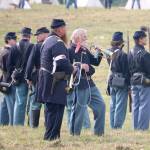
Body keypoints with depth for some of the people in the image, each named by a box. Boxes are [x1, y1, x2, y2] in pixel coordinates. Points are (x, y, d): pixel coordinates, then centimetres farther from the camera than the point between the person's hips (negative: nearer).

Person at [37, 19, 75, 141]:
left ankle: (50, 135, 22)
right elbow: (62, 62, -28)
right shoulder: (58, 43, -17)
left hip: (46, 79, 10)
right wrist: (72, 69, -10)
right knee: (57, 110, -7)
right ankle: (51, 136, -9)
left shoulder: (48, 41, 14)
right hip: (55, 82, -10)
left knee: (50, 109, 15)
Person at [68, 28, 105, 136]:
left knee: (100, 105, 9)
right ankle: (75, 133, 7)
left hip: (89, 83, 9)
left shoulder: (85, 50, 15)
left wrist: (100, 54, 0)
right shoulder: (71, 51, -9)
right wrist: (80, 66, -23)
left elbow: (96, 62, 17)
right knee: (79, 108, -4)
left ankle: (99, 132, 16)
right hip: (79, 84, -9)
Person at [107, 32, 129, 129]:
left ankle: (113, 126, 19)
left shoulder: (110, 53, 4)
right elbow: (126, 70, -15)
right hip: (121, 82, -7)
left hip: (112, 80, 7)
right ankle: (118, 126, -3)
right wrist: (128, 84, -9)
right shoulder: (122, 54, -18)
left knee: (113, 105, 14)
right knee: (120, 105, -2)